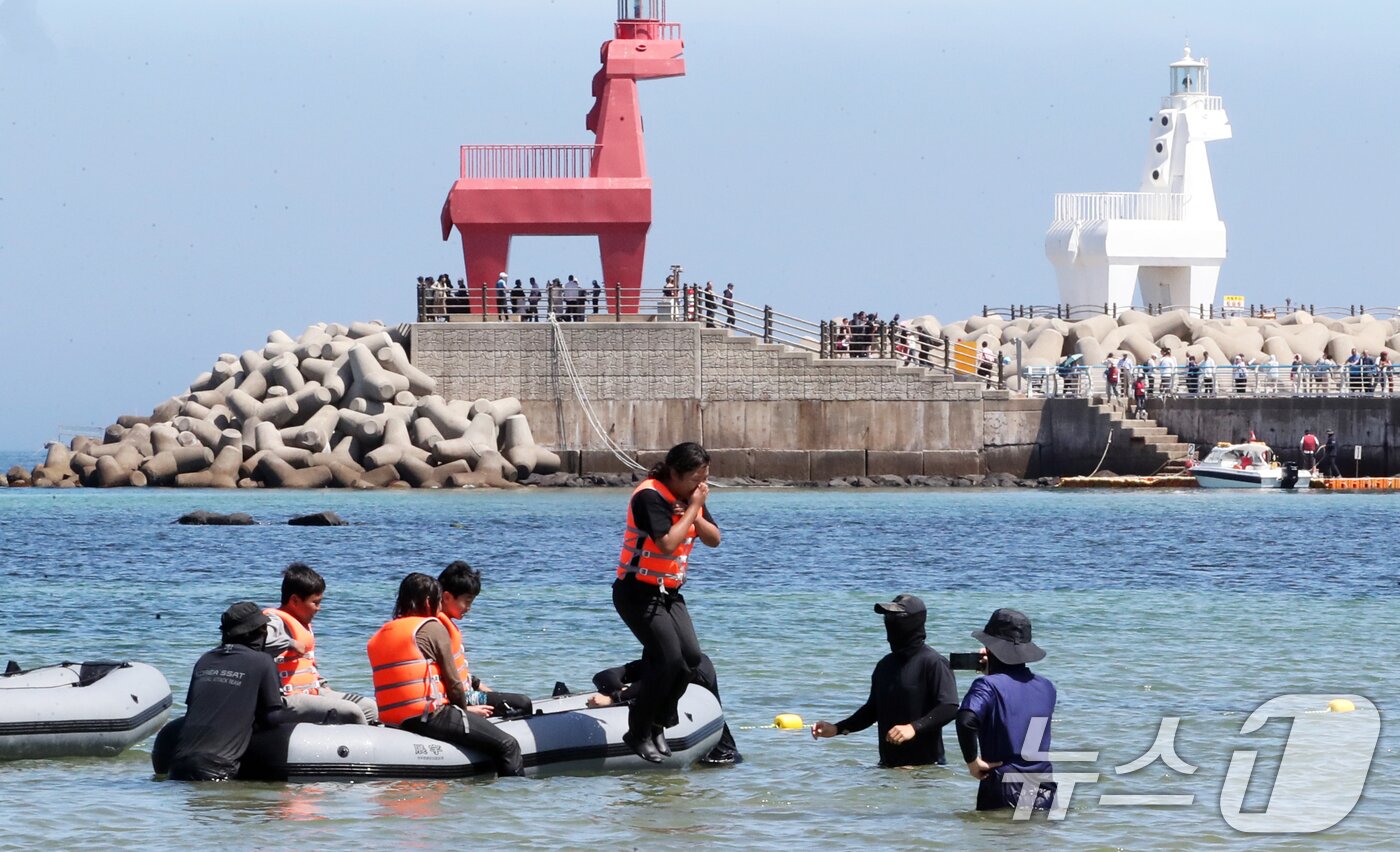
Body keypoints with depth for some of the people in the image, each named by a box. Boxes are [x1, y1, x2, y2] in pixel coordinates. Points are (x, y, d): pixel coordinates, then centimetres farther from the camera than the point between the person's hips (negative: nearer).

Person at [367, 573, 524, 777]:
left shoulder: (379, 636, 18)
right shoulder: (432, 627, -4)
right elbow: (452, 681, -3)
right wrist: (465, 708, 18)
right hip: (429, 716, -9)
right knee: (507, 745, -5)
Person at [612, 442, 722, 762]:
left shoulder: (690, 497, 7)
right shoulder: (650, 497, -20)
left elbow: (714, 540, 6)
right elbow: (668, 543, -28)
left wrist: (696, 515, -12)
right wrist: (692, 509, -19)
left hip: (669, 592, 8)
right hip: (638, 592, -8)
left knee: (690, 657, -5)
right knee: (669, 658, -18)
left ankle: (657, 725, 9)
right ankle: (638, 733, -7)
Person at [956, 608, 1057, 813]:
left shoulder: (988, 686, -10)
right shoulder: (1046, 687, 9)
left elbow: (967, 720, -28)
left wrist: (972, 761, -12)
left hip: (1003, 790, -5)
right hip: (1044, 791, 5)